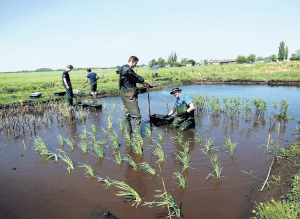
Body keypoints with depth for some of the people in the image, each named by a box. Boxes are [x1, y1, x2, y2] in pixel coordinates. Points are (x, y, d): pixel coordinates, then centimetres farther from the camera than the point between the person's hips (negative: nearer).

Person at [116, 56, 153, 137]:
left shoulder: (123, 68, 15)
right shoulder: (128, 70, -17)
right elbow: (138, 78, -14)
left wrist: (143, 82, 17)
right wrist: (149, 84, -1)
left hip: (124, 93, 11)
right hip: (129, 94, -11)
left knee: (127, 113, 15)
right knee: (136, 114, -9)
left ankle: (128, 133, 24)